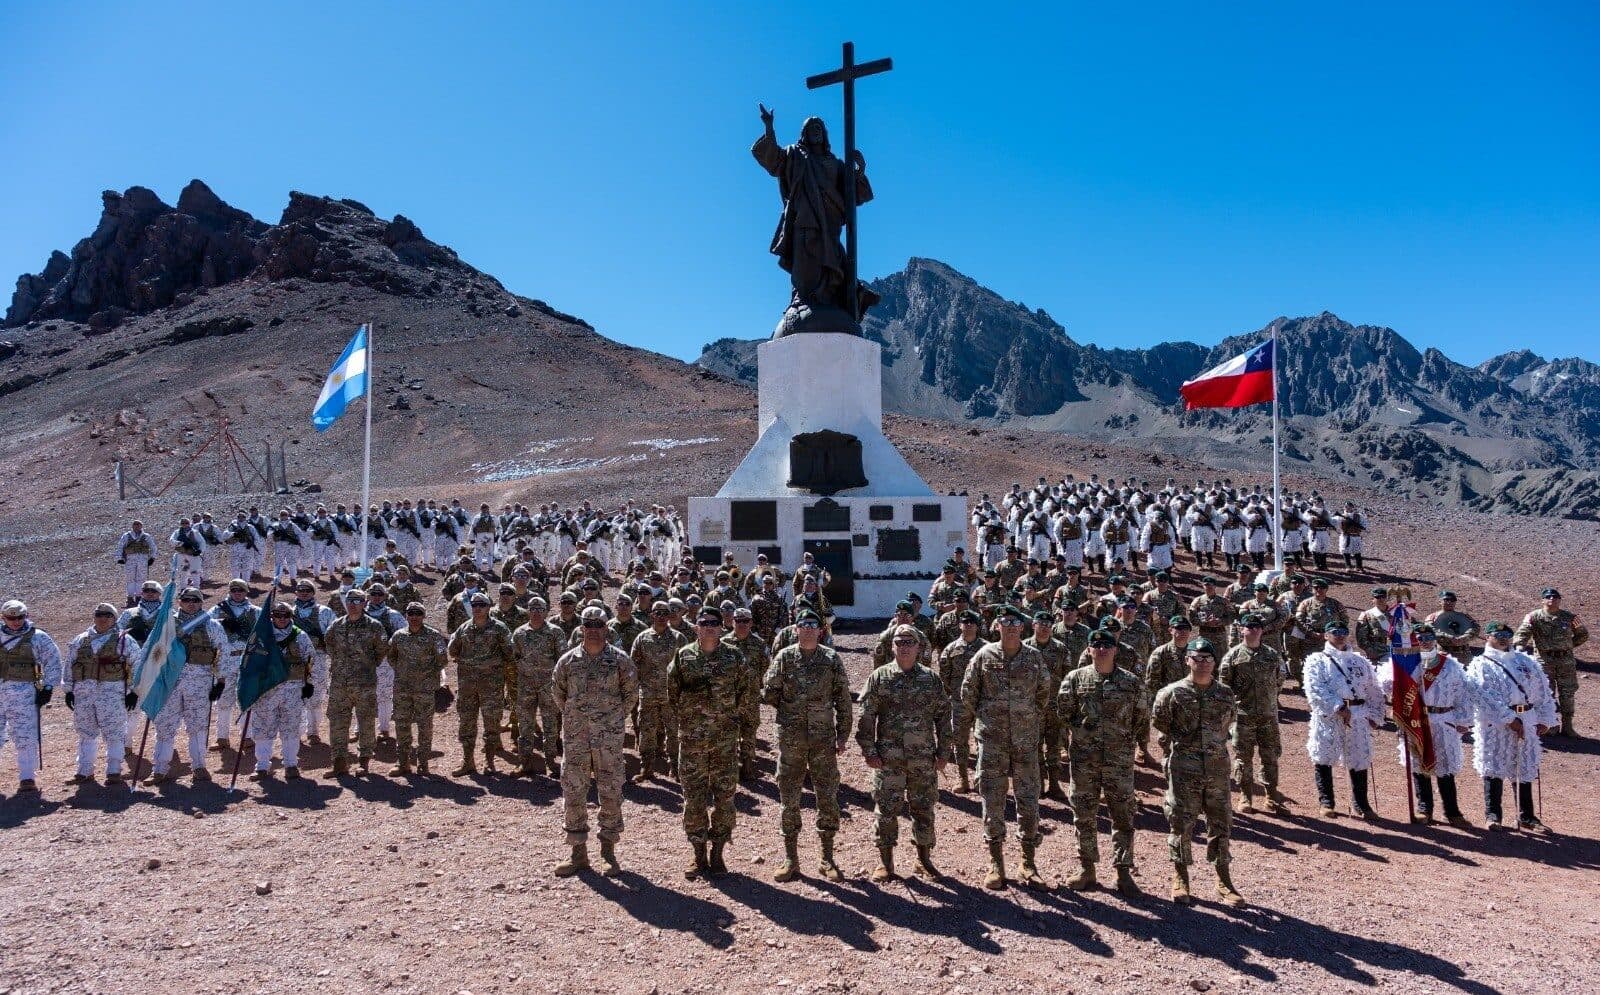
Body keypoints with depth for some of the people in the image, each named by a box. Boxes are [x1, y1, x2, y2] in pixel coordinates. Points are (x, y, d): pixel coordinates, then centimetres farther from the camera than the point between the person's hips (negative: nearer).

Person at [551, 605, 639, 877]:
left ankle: (609, 852, 16)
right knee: (573, 792, 5)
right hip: (575, 736, 2)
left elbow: (630, 691, 8)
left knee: (611, 792, 3)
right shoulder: (568, 660, 3)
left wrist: (617, 717, 5)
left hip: (609, 737, -2)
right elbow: (557, 691, 16)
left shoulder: (620, 659, -2)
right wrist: (572, 716, 13)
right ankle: (578, 852, 18)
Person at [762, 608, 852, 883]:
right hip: (790, 739, 0)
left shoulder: (832, 659, 0)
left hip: (823, 739, 0)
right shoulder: (784, 657, 0)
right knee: (789, 799, 6)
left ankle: (827, 859, 18)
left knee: (828, 798, 4)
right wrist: (790, 709, 4)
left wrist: (843, 734, -1)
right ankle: (790, 859, 18)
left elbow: (842, 699, 2)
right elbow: (768, 693, 4)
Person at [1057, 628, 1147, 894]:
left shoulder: (1130, 682, 0)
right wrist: (1077, 735, 4)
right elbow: (1063, 713, 3)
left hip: (1119, 759, 0)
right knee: (1083, 814, 8)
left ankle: (1123, 871, 14)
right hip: (1083, 758, 0)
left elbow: (1141, 715, 10)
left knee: (1123, 815, 3)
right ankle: (1086, 869, 20)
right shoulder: (1075, 679, -1)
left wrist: (1126, 739, 9)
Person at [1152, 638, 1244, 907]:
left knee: (1221, 823, 9)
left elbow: (1228, 721, 17)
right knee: (1181, 823, 3)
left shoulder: (1226, 694, 2)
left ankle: (1223, 880, 23)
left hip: (1218, 767, 3)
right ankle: (1180, 879, 18)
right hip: (1183, 769, -3)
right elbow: (1159, 723, 5)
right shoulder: (1172, 693, -7)